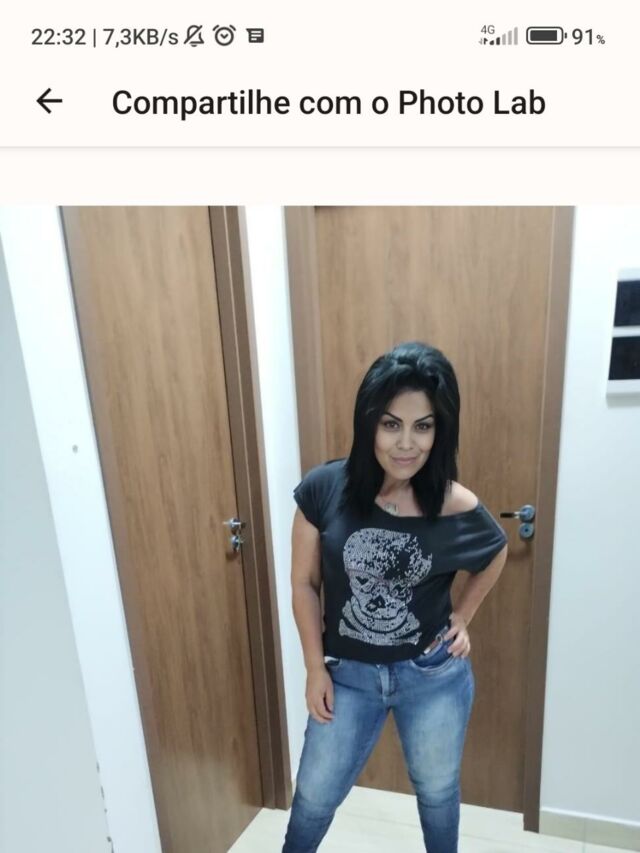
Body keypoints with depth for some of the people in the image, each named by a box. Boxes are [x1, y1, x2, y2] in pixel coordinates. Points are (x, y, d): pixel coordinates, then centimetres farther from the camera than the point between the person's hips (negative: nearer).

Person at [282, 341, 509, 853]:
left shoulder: (459, 509, -18)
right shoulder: (325, 489, -19)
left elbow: (498, 554, 6)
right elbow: (304, 583, -7)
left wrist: (462, 619, 2)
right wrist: (315, 667, -5)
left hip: (435, 676, 0)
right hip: (349, 674, 0)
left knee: (437, 791, 26)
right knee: (315, 795, 20)